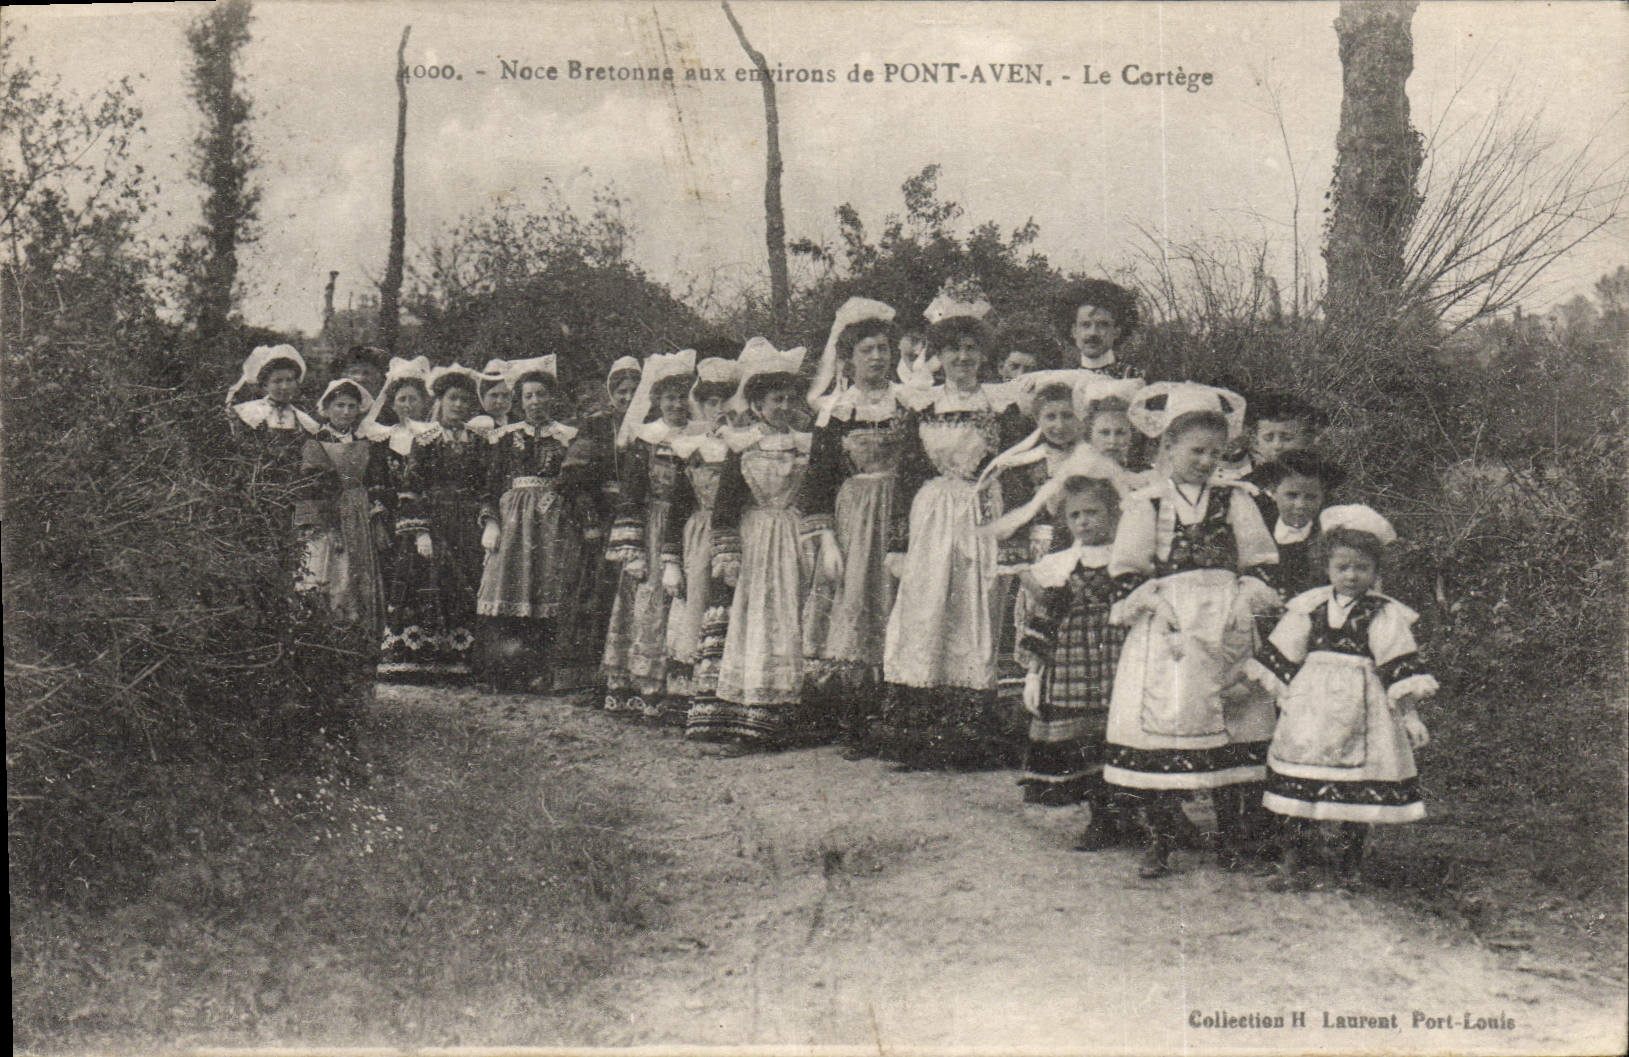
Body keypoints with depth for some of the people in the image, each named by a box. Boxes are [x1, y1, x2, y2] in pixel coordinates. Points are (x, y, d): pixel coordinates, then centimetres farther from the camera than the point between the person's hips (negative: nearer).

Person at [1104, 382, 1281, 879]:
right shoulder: (1145, 503, 5)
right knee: (1163, 723, -3)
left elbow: (1257, 564, 11)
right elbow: (1129, 573, 3)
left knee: (1231, 728, 3)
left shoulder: (1234, 500, 10)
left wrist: (1248, 599, -5)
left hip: (1226, 629, 2)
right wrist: (1150, 603, -12)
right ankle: (1159, 841, 8)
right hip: (1166, 629, -2)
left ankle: (1229, 836, 18)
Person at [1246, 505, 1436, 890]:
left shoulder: (1385, 615, 0)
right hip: (1312, 707, 2)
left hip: (1360, 708, -2)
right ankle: (1294, 859, 9)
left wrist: (1411, 716, -7)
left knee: (1360, 787, 2)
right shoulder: (1310, 608, 7)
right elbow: (1280, 660, 14)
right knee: (1302, 783, 0)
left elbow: (1402, 672, -2)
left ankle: (1351, 862, 17)